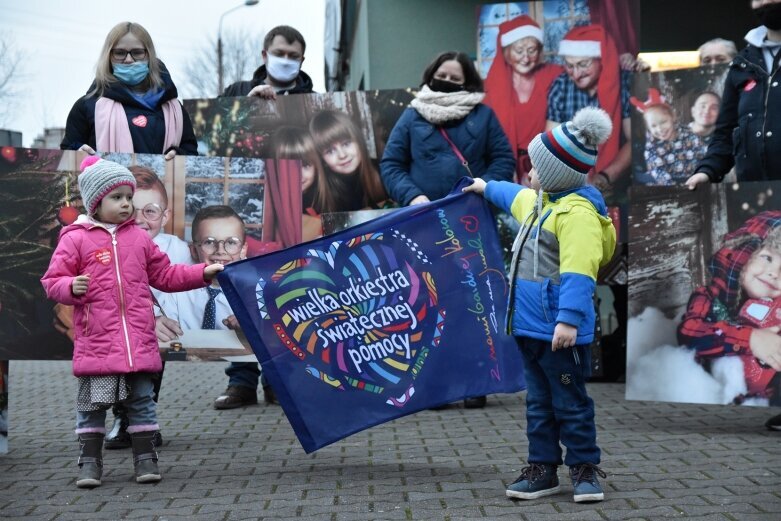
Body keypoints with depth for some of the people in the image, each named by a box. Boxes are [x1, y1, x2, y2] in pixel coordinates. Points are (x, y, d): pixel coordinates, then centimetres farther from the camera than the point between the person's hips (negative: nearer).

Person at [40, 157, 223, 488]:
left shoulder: (139, 238, 12)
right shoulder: (75, 239, 0)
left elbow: (165, 275, 19)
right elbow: (52, 282, 1)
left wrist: (203, 273, 13)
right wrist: (71, 287, -20)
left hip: (139, 342, 3)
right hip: (96, 343, -3)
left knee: (142, 401, 8)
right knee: (92, 403, 3)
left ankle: (145, 459, 16)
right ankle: (90, 462, 11)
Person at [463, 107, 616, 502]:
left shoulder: (578, 212, -19)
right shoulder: (540, 201, 14)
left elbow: (578, 273, -27)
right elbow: (516, 198, 40)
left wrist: (569, 319, -33)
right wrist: (488, 189, 56)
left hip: (558, 329, -10)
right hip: (531, 323, 10)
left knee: (569, 402, 0)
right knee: (538, 401, 14)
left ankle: (584, 469, 12)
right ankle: (542, 468, 22)